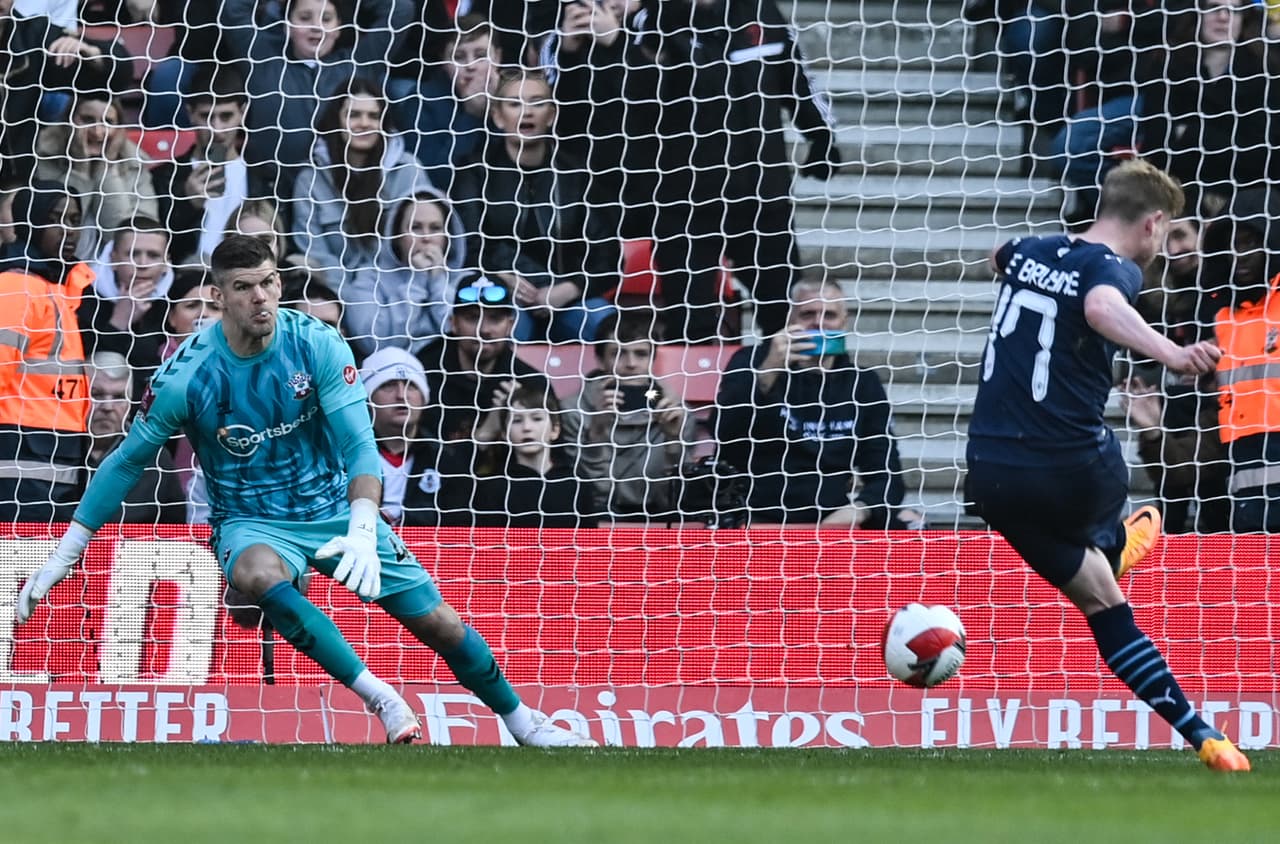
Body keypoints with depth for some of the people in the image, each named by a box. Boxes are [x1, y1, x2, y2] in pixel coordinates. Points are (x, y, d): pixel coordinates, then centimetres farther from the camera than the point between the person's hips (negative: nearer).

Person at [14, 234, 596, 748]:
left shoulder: (318, 345, -13)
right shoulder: (187, 375, -15)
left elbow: (359, 445, -15)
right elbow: (127, 463, -4)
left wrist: (362, 532, -32)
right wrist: (61, 559, -4)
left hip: (335, 509, 2)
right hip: (251, 522, -2)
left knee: (436, 619, -3)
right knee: (257, 574, -39)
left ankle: (524, 723, 22)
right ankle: (379, 697, -36)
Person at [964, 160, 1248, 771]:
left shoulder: (1028, 251, 10)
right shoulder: (1115, 268, -11)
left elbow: (1000, 257, 37)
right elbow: (1101, 307, -37)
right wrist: (1169, 352, -52)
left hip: (991, 474, 8)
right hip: (1069, 473, -8)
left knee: (1101, 598, 18)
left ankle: (1195, 729, 19)